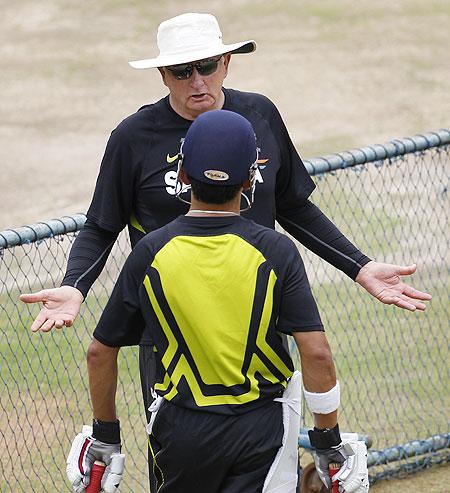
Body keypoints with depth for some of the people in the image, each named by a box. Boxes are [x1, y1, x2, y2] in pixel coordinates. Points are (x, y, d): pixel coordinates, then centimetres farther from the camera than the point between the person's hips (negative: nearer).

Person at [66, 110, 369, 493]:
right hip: (262, 427, -2)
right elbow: (317, 354, -14)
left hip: (180, 430, 2)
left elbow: (100, 353, 1)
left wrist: (105, 434, 15)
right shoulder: (276, 251, -10)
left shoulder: (151, 253, -5)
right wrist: (329, 444, -3)